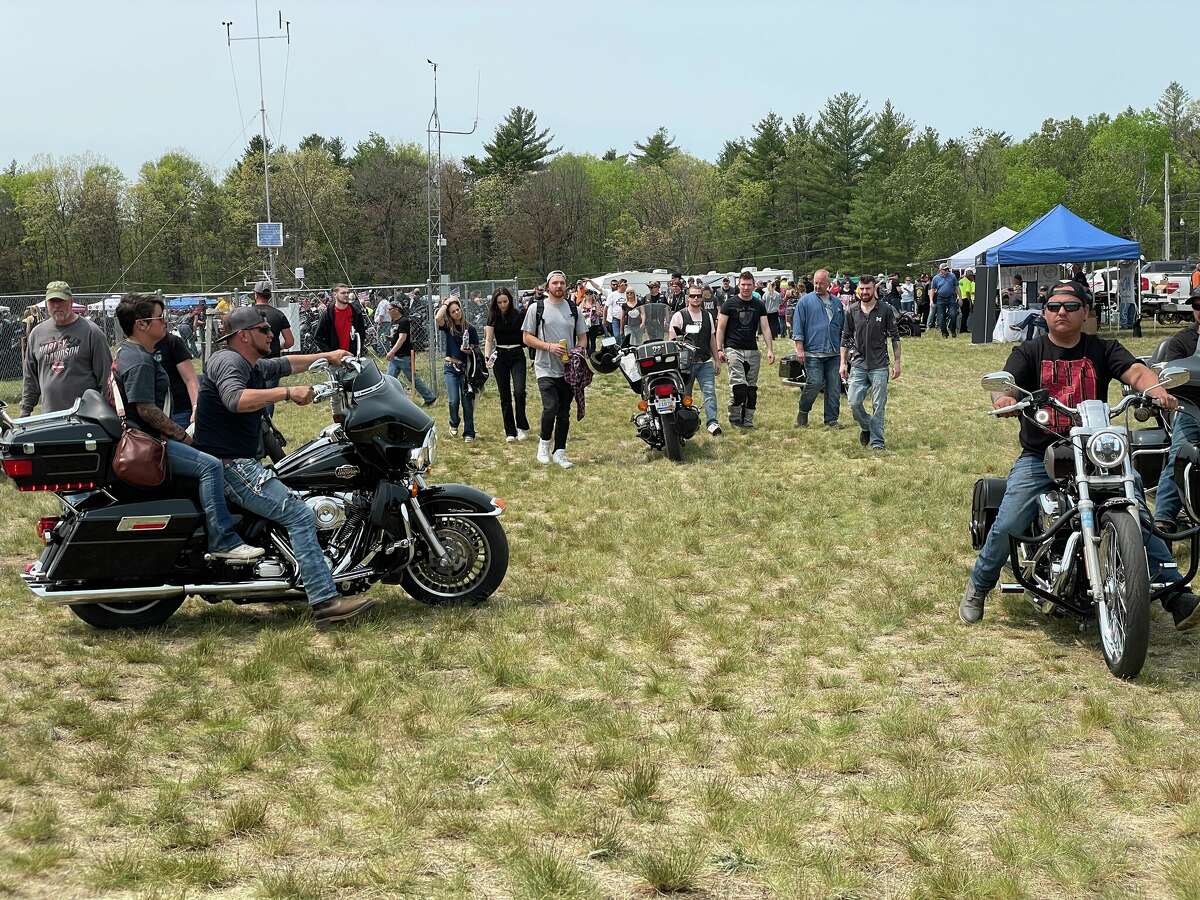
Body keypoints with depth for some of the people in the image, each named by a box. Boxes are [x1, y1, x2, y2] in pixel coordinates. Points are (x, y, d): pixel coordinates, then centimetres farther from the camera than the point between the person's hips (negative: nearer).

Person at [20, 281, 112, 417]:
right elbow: (30, 379, 20)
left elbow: (105, 376, -1)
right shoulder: (37, 333, 13)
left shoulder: (91, 332, -1)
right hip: (48, 416, 4)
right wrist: (25, 411, 15)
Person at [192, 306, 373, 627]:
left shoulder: (251, 365, 18)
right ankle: (325, 602, -25)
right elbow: (235, 399, -33)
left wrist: (327, 357, 33)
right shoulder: (228, 361, -13)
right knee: (299, 514, -20)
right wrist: (288, 393, -32)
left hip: (243, 463, 12)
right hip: (228, 465, -12)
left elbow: (286, 363, 34)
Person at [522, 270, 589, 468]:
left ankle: (559, 452, 14)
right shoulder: (536, 308, 1)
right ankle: (544, 441, 4)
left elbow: (582, 337, 16)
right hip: (546, 369, -4)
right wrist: (549, 346, -14)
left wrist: (578, 352, -5)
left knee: (564, 413, 6)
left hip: (568, 369, 4)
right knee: (551, 407, -19)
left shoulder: (573, 309, 11)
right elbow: (527, 338, 0)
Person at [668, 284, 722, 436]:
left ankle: (712, 422, -20)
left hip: (706, 362, 3)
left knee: (710, 392, -12)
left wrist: (716, 360, 19)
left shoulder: (707, 316, 14)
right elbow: (671, 340, -2)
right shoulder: (679, 316, 0)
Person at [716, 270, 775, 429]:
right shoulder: (730, 304, 1)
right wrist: (719, 349, -6)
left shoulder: (759, 305, 11)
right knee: (738, 386, -17)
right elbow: (720, 328, 2)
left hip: (753, 351, 4)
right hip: (734, 349, -4)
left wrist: (770, 349, -3)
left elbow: (765, 328, 7)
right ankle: (734, 419, -3)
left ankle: (747, 421, 12)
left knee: (752, 389, 4)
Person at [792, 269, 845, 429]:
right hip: (813, 352, -4)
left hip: (834, 354, 4)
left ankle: (832, 419, 11)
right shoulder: (806, 301, 2)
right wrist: (799, 348, -8)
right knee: (815, 383, -12)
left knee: (834, 387, 2)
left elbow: (843, 328, 22)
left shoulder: (836, 303, 14)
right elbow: (798, 326, -1)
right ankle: (803, 412, 9)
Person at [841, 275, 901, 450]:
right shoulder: (852, 311, 4)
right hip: (858, 364, 2)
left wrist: (897, 362, -1)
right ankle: (866, 427, 22)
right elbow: (845, 337, 10)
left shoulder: (885, 310, -2)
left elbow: (895, 337, 3)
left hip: (879, 365, -2)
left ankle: (877, 441, 8)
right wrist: (843, 363, 5)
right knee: (854, 403, -5)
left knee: (878, 406, 0)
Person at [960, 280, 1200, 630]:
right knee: (1007, 525, -14)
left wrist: (1155, 388, -31)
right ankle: (978, 587, 10)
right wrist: (1003, 397, -35)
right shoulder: (1029, 352, 8)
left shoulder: (1102, 349, 9)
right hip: (1039, 457, 0)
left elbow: (1134, 371, -7)